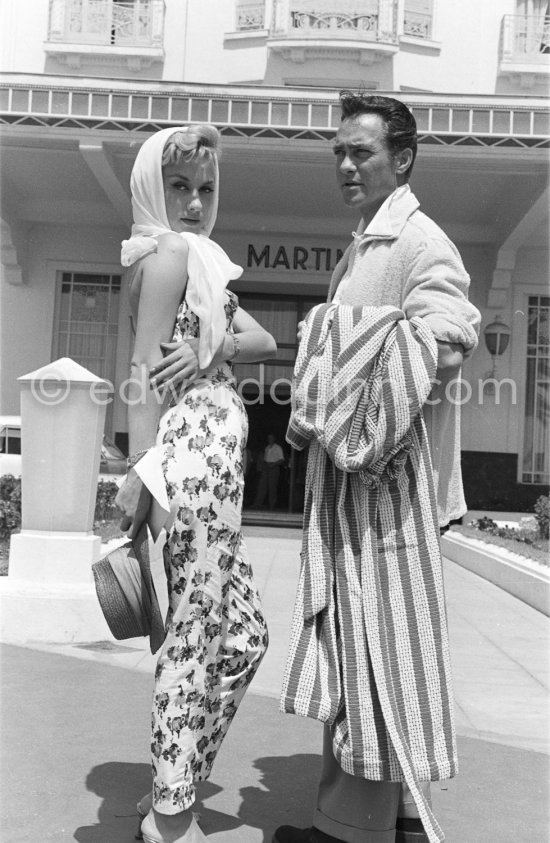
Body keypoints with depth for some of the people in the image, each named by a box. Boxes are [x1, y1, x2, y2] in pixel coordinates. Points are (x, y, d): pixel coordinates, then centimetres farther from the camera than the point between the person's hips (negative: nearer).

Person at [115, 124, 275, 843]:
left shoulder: (197, 258, 23)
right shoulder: (170, 250, -5)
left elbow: (266, 340, 13)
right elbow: (144, 373, -14)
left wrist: (216, 347, -7)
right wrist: (141, 473, -20)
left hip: (212, 458, 10)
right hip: (198, 448, -10)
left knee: (244, 636, 15)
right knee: (195, 638, -1)